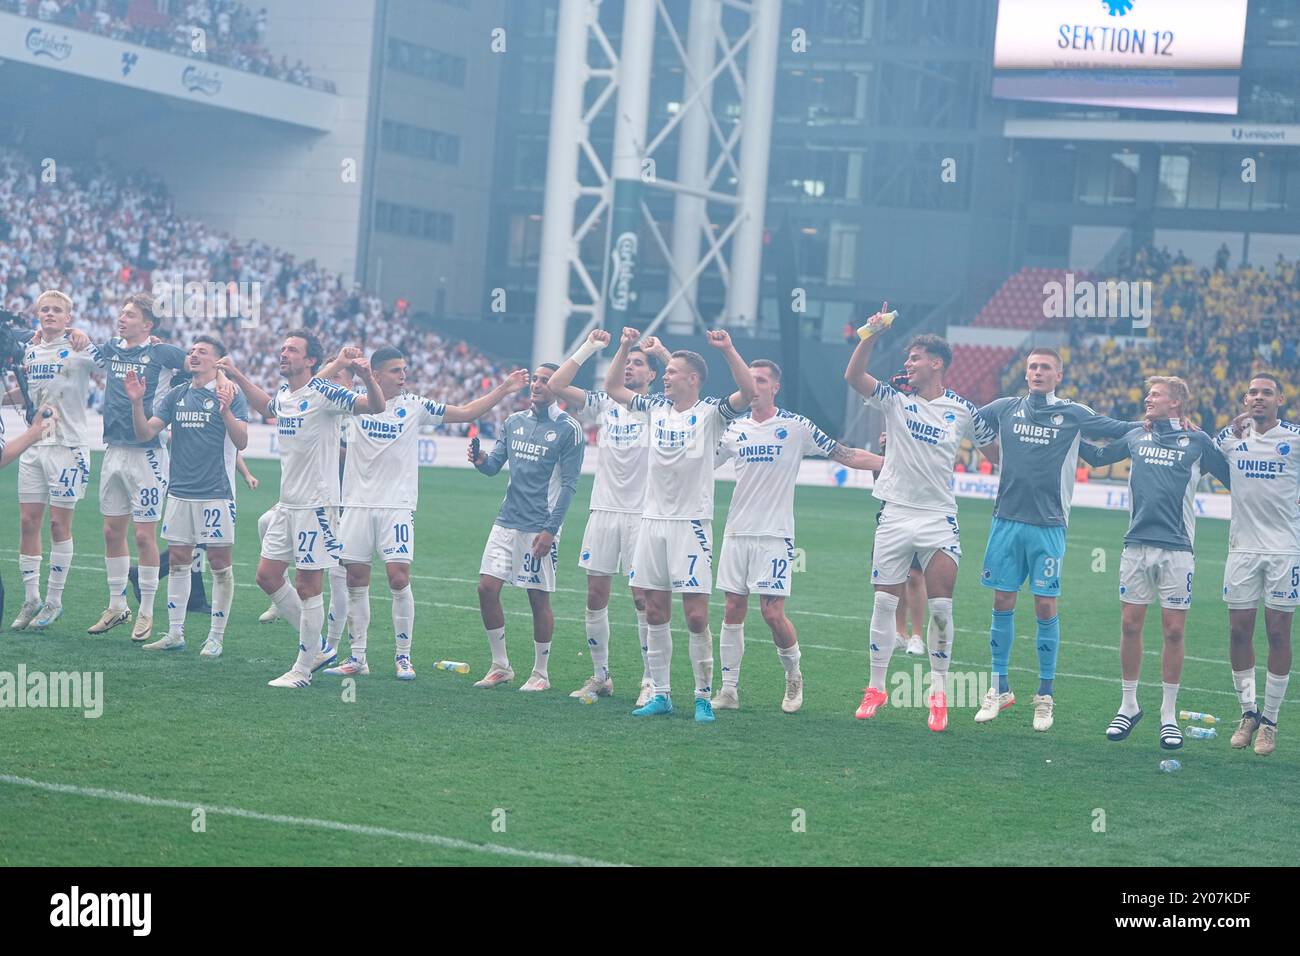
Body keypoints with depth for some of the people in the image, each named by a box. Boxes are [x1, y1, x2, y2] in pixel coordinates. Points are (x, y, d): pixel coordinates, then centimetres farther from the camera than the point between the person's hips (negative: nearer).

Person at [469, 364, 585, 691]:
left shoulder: (568, 429, -6)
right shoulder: (514, 422, 11)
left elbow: (568, 485, -9)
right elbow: (495, 465, 12)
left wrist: (550, 530, -15)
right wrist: (481, 461, -13)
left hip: (540, 527, -5)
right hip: (507, 522, 5)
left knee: (539, 599, 0)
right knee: (487, 588, -1)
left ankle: (541, 673, 13)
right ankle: (500, 666, 11)